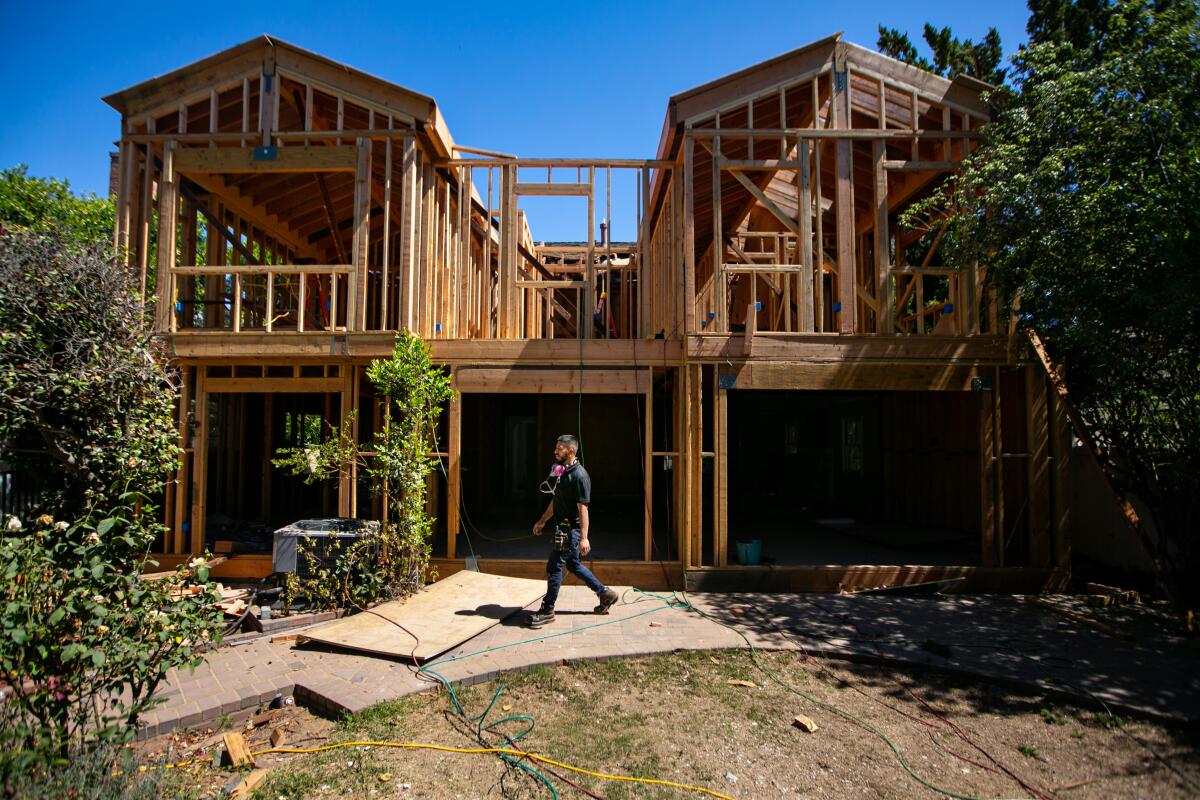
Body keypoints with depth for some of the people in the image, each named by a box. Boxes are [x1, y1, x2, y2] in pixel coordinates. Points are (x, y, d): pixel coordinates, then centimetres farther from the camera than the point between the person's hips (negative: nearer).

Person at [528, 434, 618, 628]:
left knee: (554, 567, -4)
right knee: (572, 564, 18)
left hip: (571, 529, -10)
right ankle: (605, 593, 31)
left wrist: (584, 538, -24)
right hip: (563, 527, 10)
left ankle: (547, 611, 9)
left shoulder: (579, 475, -19)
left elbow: (583, 508, -22)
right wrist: (542, 521, 23)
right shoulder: (561, 471, 10)